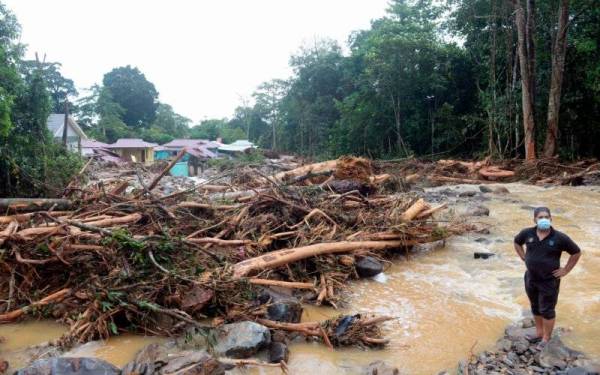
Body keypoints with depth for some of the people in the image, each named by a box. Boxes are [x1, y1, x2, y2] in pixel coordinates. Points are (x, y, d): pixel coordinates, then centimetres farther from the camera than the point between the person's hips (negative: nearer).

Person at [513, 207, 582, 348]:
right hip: (531, 279, 4)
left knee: (547, 310, 7)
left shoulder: (559, 237, -16)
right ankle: (539, 333, 37)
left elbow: (576, 252, -4)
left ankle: (546, 338, 24)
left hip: (549, 281, -4)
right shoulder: (527, 233, -8)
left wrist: (565, 270, -5)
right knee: (535, 308, 19)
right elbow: (517, 242, 14)